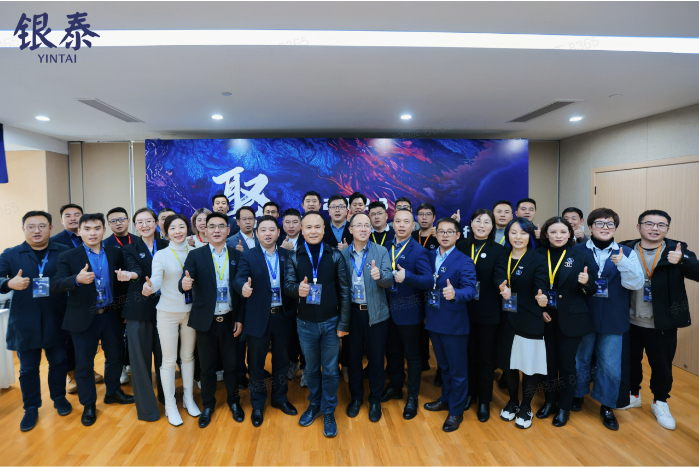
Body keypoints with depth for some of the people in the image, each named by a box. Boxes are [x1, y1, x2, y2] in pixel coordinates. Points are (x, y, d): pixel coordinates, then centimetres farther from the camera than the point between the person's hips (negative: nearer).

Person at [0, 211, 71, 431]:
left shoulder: (65, 253, -1)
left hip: (56, 321, 0)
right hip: (25, 323, 1)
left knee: (58, 362, 14)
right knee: (28, 368, 13)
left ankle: (59, 397, 36)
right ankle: (31, 408, 30)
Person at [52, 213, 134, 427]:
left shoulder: (115, 253, 2)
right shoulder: (68, 257, -6)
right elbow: (56, 285, -17)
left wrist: (124, 277, -18)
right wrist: (77, 279, -35)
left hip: (111, 315, 3)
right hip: (84, 319, -2)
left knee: (115, 356, 16)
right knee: (84, 363, 9)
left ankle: (113, 392, 40)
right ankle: (88, 405, 28)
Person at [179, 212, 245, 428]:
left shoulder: (237, 256, 0)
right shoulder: (195, 256, -3)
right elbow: (184, 281, -17)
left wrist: (240, 319, -3)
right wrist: (185, 283, -41)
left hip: (229, 320, 1)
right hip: (205, 321, -1)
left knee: (231, 364, 13)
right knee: (207, 366, 13)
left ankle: (233, 401, 35)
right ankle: (208, 405, 33)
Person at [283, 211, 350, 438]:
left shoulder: (335, 256, -5)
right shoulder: (294, 257, -2)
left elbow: (344, 291, -4)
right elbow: (288, 284, -9)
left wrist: (343, 323, -6)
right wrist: (297, 289, -33)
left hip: (330, 322, -1)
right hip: (305, 323, 1)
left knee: (330, 370, 10)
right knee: (311, 368, 18)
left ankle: (329, 412, 26)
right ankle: (314, 405, 38)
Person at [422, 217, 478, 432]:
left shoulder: (464, 262, -13)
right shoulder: (429, 256, 5)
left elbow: (470, 289, -24)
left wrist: (455, 293, -43)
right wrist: (425, 313, 1)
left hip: (454, 323, -5)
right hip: (433, 321, 6)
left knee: (457, 369, 8)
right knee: (443, 365, 23)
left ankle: (456, 411, 24)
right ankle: (446, 399, 42)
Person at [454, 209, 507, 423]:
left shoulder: (498, 250, -3)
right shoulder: (460, 246, 3)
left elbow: (499, 275, -17)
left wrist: (502, 286, -36)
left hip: (488, 312, -2)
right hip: (464, 309, 2)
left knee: (485, 356, 9)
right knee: (468, 353, 13)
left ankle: (484, 401, 25)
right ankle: (469, 394, 33)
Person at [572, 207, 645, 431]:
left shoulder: (627, 253, 1)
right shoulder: (578, 251, -3)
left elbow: (636, 284, -9)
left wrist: (623, 264, -24)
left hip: (613, 320, 1)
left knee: (611, 367, 6)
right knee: (580, 360, 14)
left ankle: (607, 406, 26)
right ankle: (578, 395, 36)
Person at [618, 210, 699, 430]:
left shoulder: (677, 250, -6)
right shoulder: (626, 250, -3)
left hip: (662, 324, -1)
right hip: (630, 321, 1)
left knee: (662, 365, 12)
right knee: (630, 360, 17)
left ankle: (660, 403, 37)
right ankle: (633, 395, 41)